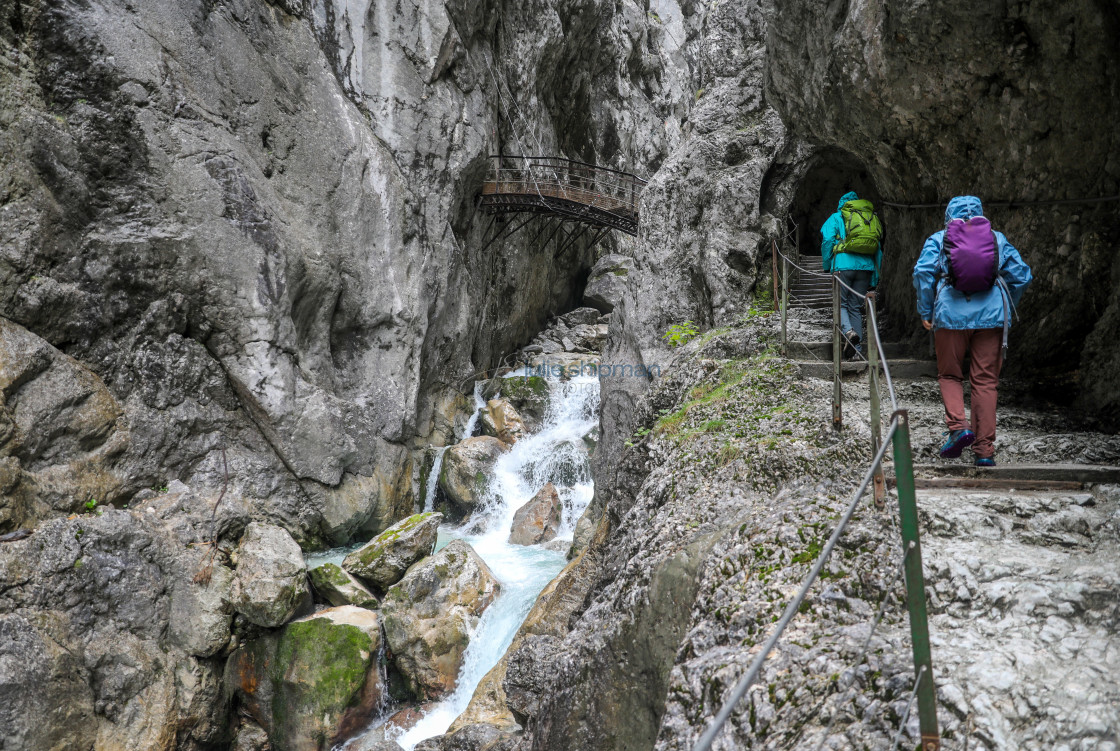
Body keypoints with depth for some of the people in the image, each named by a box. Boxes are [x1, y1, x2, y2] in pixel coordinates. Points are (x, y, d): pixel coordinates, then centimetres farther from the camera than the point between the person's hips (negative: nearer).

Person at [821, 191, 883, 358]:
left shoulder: (837, 218, 8)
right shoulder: (872, 218, 20)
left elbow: (827, 241, -4)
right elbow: (878, 249, 17)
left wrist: (826, 266, 6)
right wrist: (875, 278, 19)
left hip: (844, 265, -4)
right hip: (866, 267, 4)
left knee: (841, 303, 6)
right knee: (856, 307, 10)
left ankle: (848, 330, -23)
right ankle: (857, 348, 7)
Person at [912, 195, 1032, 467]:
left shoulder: (938, 239, 6)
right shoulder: (998, 239, 12)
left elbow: (923, 272, -8)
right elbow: (1021, 275, 7)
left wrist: (925, 311, 0)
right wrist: (1006, 309, 19)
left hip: (951, 316, -1)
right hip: (991, 318, 2)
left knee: (949, 375, 14)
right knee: (985, 381, 6)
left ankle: (958, 426, -9)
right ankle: (984, 449, 4)